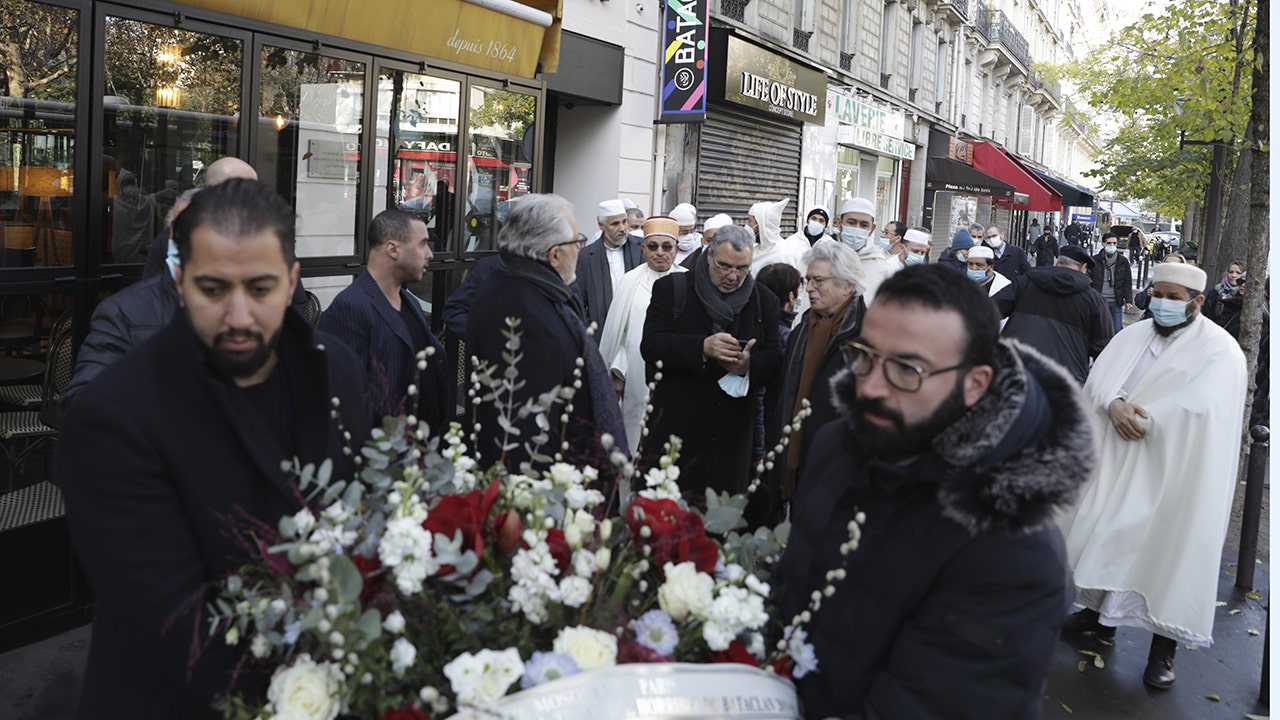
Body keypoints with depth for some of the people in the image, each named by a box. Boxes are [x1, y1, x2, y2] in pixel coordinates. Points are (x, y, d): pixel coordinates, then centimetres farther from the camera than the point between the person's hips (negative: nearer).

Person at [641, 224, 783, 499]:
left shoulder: (764, 301, 10)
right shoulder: (672, 288, 1)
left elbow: (773, 360, 7)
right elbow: (650, 345, -9)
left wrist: (750, 364, -17)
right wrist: (702, 348, -24)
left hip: (731, 432, 2)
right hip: (676, 423, -2)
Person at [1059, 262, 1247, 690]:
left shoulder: (1220, 350, -10)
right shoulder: (1135, 334, 7)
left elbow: (1198, 409, -22)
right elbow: (1100, 377, -2)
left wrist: (1130, 412, -18)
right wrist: (1115, 404, -24)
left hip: (1174, 472, -5)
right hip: (1118, 462, 5)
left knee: (1168, 548, -2)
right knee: (1106, 534, 13)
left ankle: (1163, 648, 9)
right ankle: (1102, 610, 33)